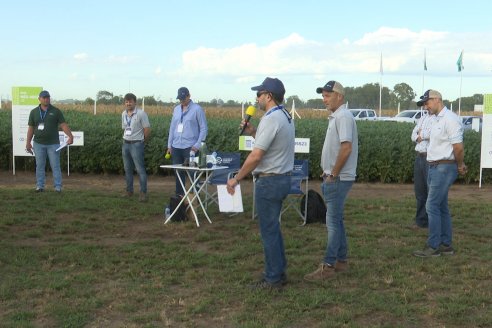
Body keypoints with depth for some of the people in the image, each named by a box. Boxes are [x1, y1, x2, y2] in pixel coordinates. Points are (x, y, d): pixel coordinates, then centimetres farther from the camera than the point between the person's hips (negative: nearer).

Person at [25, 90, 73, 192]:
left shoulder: (56, 111, -1)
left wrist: (70, 136, -21)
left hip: (53, 144, -2)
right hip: (38, 143, 2)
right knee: (40, 166, 5)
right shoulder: (34, 112, 6)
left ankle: (58, 187, 1)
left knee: (55, 166, -2)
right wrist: (28, 143, 3)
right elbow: (31, 128, 8)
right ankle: (40, 186, 12)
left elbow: (63, 125, -6)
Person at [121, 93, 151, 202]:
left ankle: (143, 193, -5)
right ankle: (129, 191, 23)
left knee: (140, 169, -7)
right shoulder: (123, 114, 10)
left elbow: (147, 130, -10)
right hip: (125, 144, 7)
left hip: (136, 144, -7)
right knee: (127, 169, 12)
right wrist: (126, 139, 14)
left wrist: (142, 141, 0)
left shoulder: (141, 114, -11)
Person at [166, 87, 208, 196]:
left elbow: (204, 128, -4)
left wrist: (198, 145, -12)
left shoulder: (197, 109, -3)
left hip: (190, 147, -5)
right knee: (178, 172, 9)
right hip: (176, 147, 5)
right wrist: (169, 145, 14)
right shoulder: (176, 109, 13)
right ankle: (179, 195, 17)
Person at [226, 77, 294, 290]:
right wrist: (253, 132, 7)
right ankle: (279, 272, 27)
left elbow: (256, 156, -23)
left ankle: (272, 279, 8)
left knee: (269, 231, -1)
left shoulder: (271, 119, -19)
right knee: (273, 228, 19)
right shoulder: (285, 116, 11)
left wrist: (236, 179, -14)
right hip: (282, 178, 10)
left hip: (269, 181, -10)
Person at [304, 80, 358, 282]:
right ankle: (341, 260, 24)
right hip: (334, 177, 10)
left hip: (338, 179, -10)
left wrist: (333, 174, -17)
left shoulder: (343, 117, -16)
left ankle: (328, 266, -3)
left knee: (333, 221, -7)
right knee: (336, 219, 15)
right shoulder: (336, 117, 15)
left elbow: (346, 148, -24)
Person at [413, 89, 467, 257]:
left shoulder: (450, 119, -16)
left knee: (432, 206, -9)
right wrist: (460, 165, 13)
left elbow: (458, 147, -18)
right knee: (441, 207, 13)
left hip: (444, 168, -10)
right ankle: (446, 245, 20)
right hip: (434, 167, 10)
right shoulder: (437, 119, 13)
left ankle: (433, 247, -3)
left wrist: (460, 166, -3)